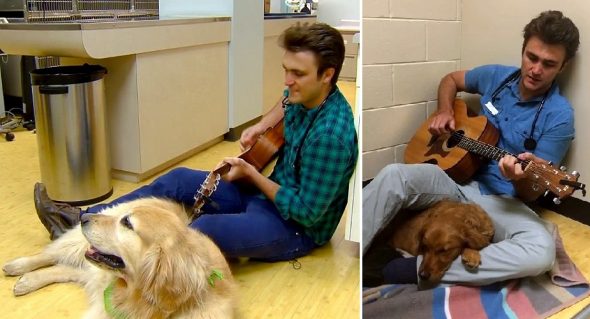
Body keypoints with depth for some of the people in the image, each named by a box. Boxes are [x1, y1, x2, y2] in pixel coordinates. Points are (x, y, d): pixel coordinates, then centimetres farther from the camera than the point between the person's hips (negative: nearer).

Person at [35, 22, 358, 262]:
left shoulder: (330, 136, -31)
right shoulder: (303, 95, -5)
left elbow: (306, 212, -26)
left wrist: (250, 173, -19)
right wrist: (263, 125, 3)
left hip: (296, 228, -9)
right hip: (268, 190, 9)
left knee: (207, 229, -36)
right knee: (178, 180, 5)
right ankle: (81, 220, 11)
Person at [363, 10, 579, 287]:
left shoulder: (559, 116, -10)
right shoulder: (496, 76, 2)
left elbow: (530, 194, -9)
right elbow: (450, 80, 23)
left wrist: (521, 178, -34)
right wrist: (444, 112, 2)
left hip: (502, 200, -3)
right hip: (457, 174, 3)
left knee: (541, 251, -35)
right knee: (394, 175, -27)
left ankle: (418, 270, -32)